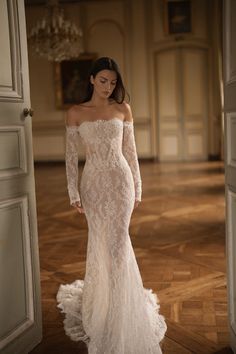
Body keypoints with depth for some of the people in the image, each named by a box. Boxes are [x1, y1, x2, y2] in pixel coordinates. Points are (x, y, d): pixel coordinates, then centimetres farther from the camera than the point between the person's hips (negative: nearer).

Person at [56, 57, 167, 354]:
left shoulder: (123, 110, 5)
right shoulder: (75, 113, 1)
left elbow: (130, 151, 7)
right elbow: (71, 156, 0)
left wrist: (137, 188, 6)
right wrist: (74, 193, -4)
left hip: (120, 180, 0)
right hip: (93, 183, 0)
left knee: (116, 241, -1)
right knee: (101, 242, 9)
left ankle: (118, 307, 15)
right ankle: (102, 303, 29)